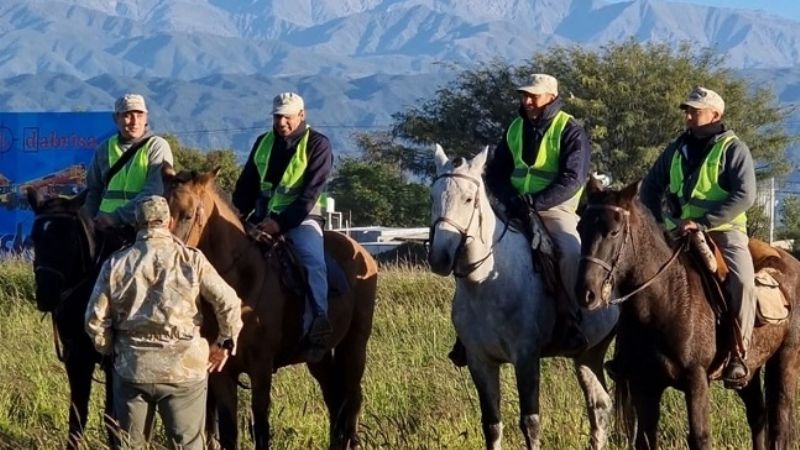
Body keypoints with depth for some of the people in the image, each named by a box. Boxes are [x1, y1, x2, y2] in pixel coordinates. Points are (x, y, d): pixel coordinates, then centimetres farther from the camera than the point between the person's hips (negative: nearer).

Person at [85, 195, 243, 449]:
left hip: (132, 368, 1)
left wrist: (110, 349, 16)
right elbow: (229, 304, -8)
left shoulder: (115, 264, 0)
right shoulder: (191, 260, -4)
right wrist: (225, 343, 8)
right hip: (183, 368, -1)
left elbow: (95, 320, 0)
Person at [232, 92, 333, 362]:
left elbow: (311, 193, -11)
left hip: (300, 218, -6)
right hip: (263, 218, 6)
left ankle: (319, 326, -38)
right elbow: (247, 184, 18)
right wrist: (238, 213, -1)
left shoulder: (317, 145, -2)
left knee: (311, 260, -31)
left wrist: (281, 222, -20)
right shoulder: (263, 143, 14)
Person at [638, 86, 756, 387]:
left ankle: (738, 354, -22)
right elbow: (651, 186, 21)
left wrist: (701, 222, -24)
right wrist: (658, 220, 3)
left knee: (743, 280, -29)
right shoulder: (678, 149, 13)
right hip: (679, 231, 6)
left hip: (723, 230, -6)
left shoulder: (733, 150, -5)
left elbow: (744, 196, -16)